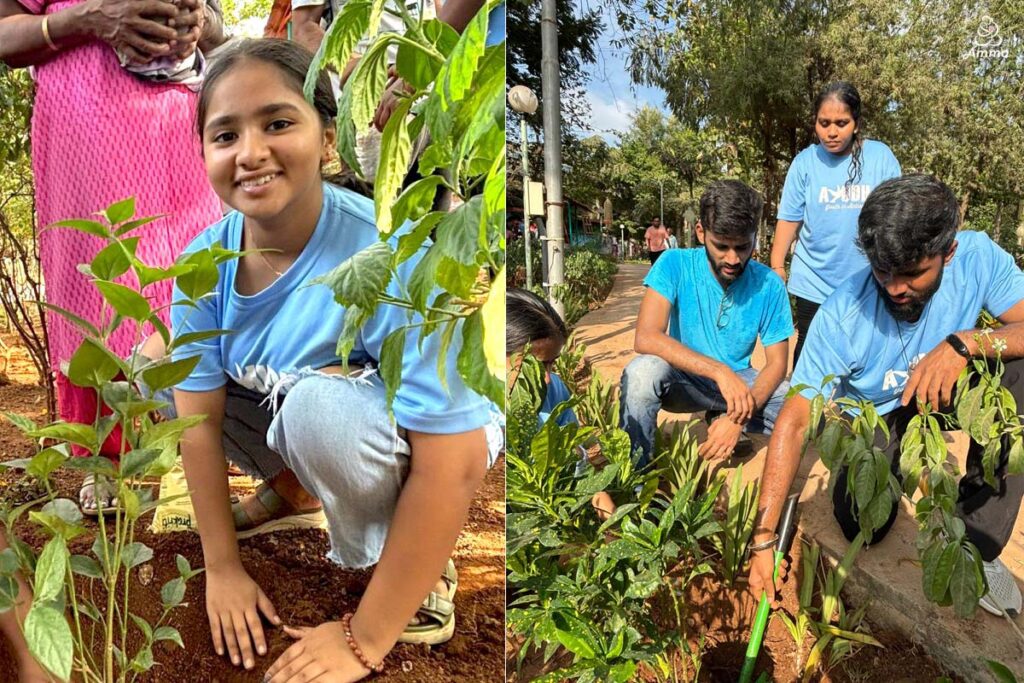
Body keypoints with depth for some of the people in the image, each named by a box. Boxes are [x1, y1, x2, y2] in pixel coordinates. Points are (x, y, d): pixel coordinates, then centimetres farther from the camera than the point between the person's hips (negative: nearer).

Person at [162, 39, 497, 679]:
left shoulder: (393, 258, -34)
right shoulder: (204, 263, -16)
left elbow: (451, 468, -33)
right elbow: (200, 419, -7)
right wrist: (223, 568, -5)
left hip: (407, 447, -5)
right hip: (286, 423, 6)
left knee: (320, 401, -36)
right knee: (154, 364, -5)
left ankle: (421, 569, -8)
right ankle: (291, 487, 16)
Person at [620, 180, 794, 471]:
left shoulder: (769, 285, -12)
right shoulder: (675, 265, -18)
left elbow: (777, 362, -8)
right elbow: (646, 338, -30)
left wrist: (740, 416, -26)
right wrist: (719, 370, -39)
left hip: (738, 381, 2)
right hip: (684, 379, -2)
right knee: (642, 371, -35)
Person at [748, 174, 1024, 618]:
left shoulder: (978, 257, -24)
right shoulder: (842, 315, -31)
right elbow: (793, 423, -30)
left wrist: (965, 343, -46)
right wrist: (763, 540, -33)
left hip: (946, 394, 2)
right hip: (872, 417, -2)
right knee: (862, 527, -20)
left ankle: (978, 542, -14)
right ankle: (902, 461, 18)